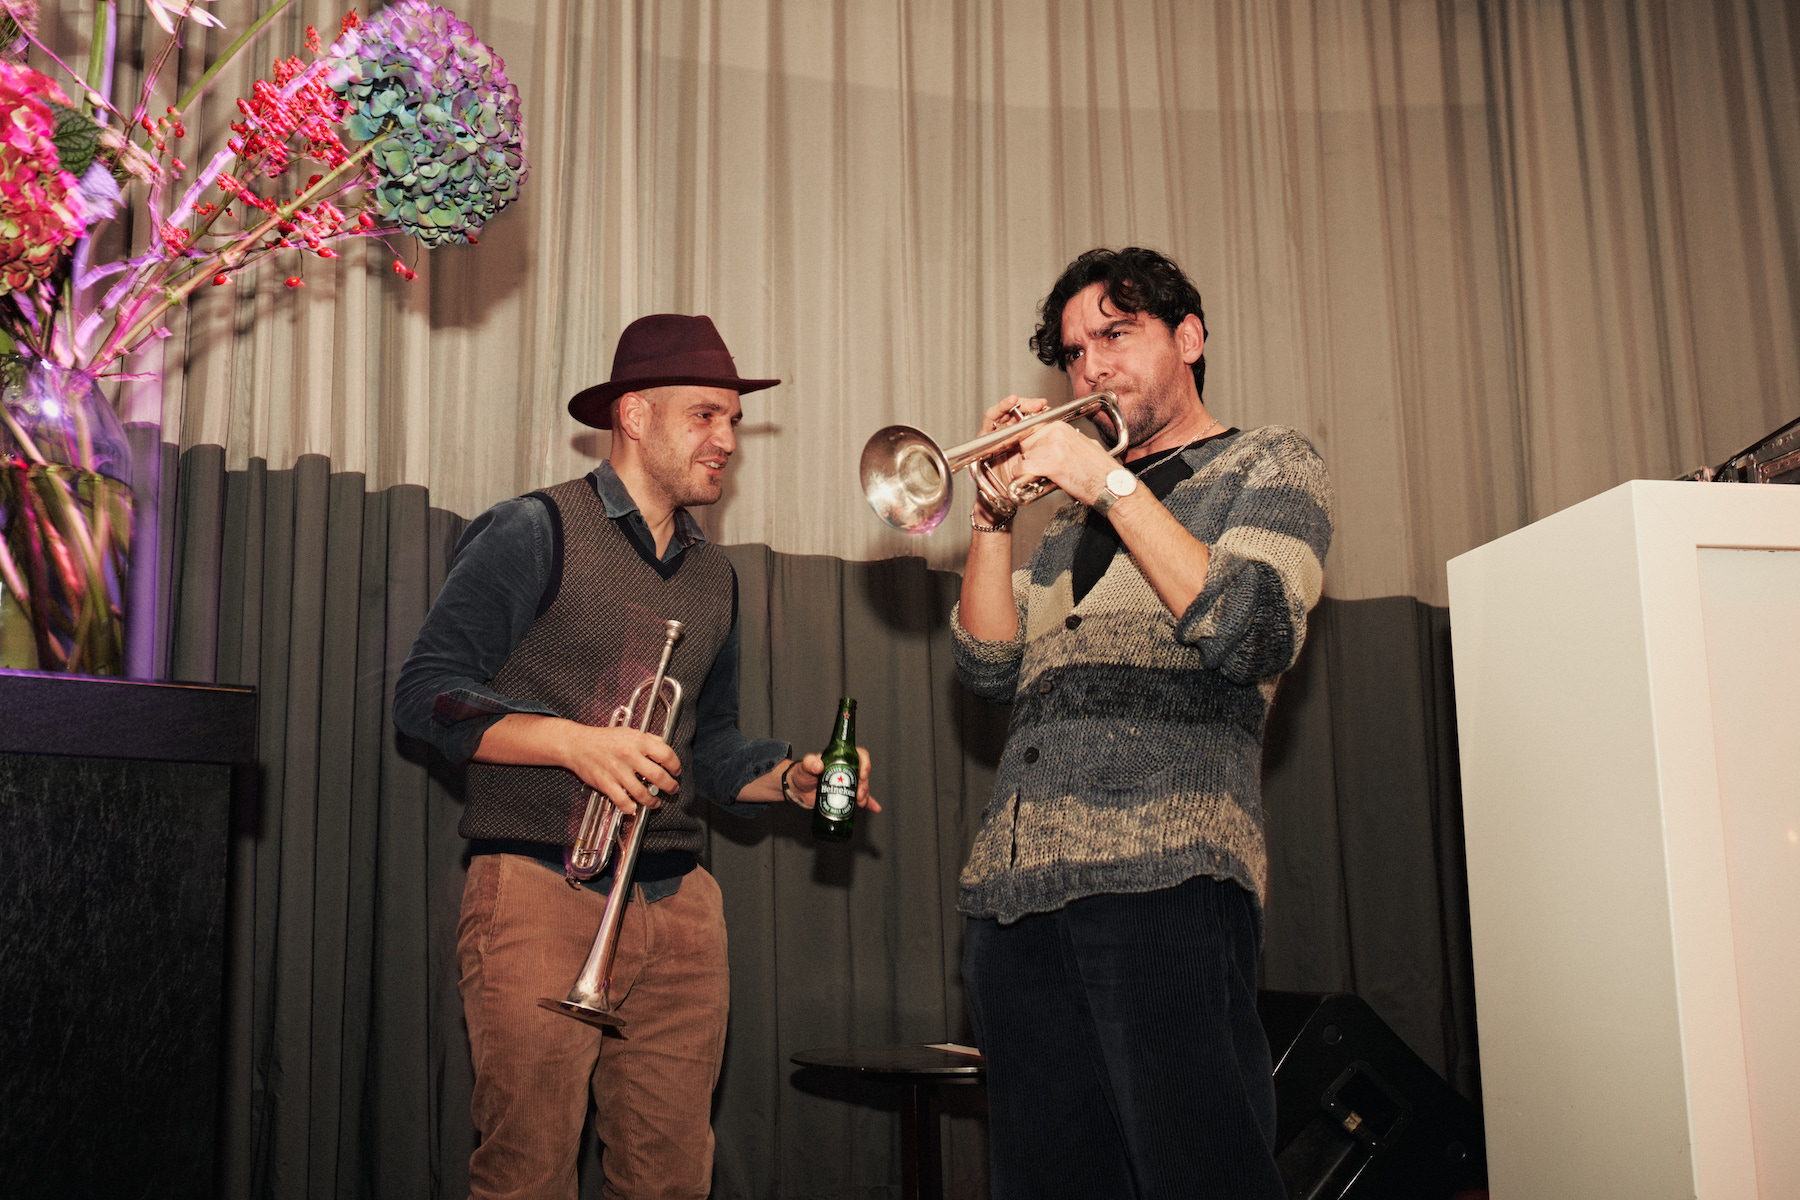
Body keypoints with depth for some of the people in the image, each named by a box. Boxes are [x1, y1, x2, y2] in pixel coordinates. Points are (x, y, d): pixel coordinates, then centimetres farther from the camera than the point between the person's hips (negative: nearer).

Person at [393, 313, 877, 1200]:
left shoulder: (712, 576, 19)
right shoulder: (534, 532, -3)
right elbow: (425, 694, -9)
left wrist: (791, 778, 5)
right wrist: (575, 741, -22)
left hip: (679, 905, 6)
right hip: (541, 887, -6)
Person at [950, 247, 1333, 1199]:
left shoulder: (1270, 466, 13)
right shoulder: (1072, 515, 27)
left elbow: (1252, 635, -6)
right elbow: (993, 669, 15)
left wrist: (1113, 485, -6)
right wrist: (994, 515, 3)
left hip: (1164, 875, -5)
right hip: (1014, 885, 5)